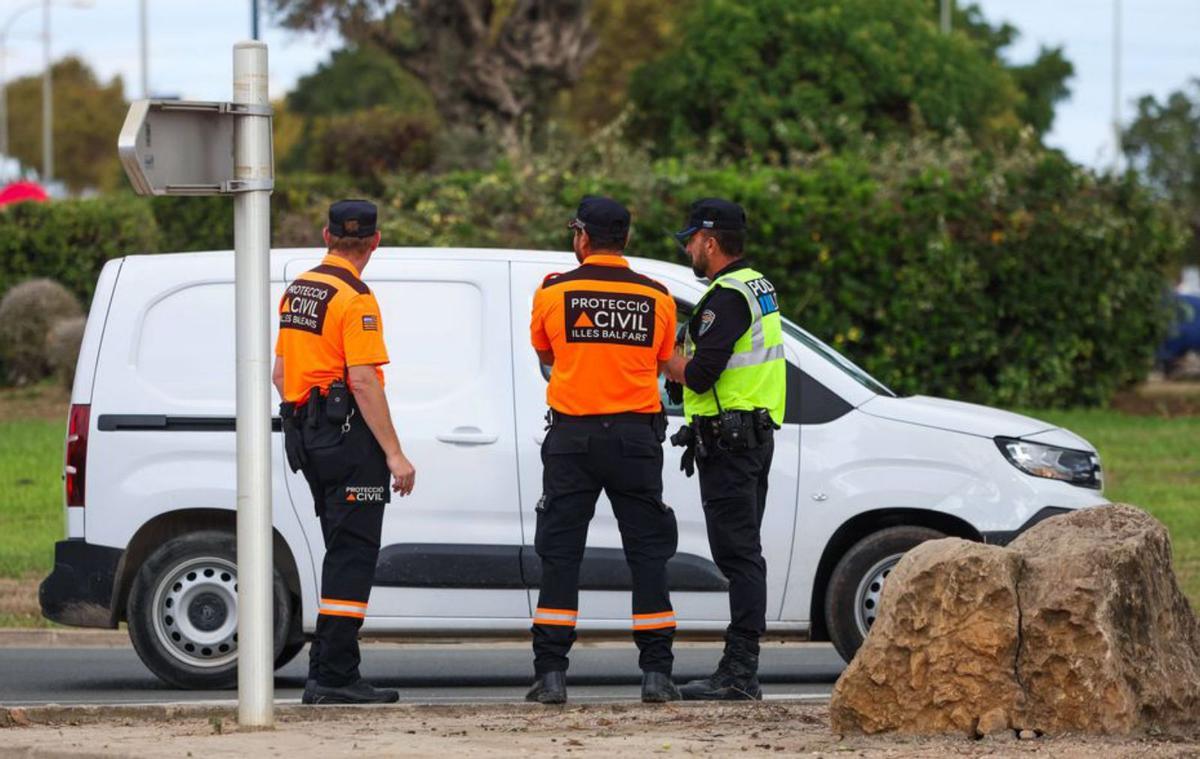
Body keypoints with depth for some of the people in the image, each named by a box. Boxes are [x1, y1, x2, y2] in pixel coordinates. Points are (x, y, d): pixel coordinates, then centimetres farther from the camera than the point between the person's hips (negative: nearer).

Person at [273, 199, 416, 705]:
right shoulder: (355, 299, -13)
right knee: (352, 556, -8)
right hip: (348, 435, -9)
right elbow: (363, 382, -19)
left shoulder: (297, 290, 13)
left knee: (343, 554, 16)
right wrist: (394, 454, -18)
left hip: (307, 433, 9)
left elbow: (280, 371, 19)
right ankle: (333, 677, -12)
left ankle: (330, 672, 17)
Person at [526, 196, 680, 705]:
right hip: (636, 434, 1)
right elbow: (662, 363, 11)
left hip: (571, 435, -1)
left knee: (560, 553, 3)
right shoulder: (657, 298, 0)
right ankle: (656, 673, 3)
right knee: (648, 552, 6)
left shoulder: (553, 292, -3)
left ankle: (551, 674, -1)